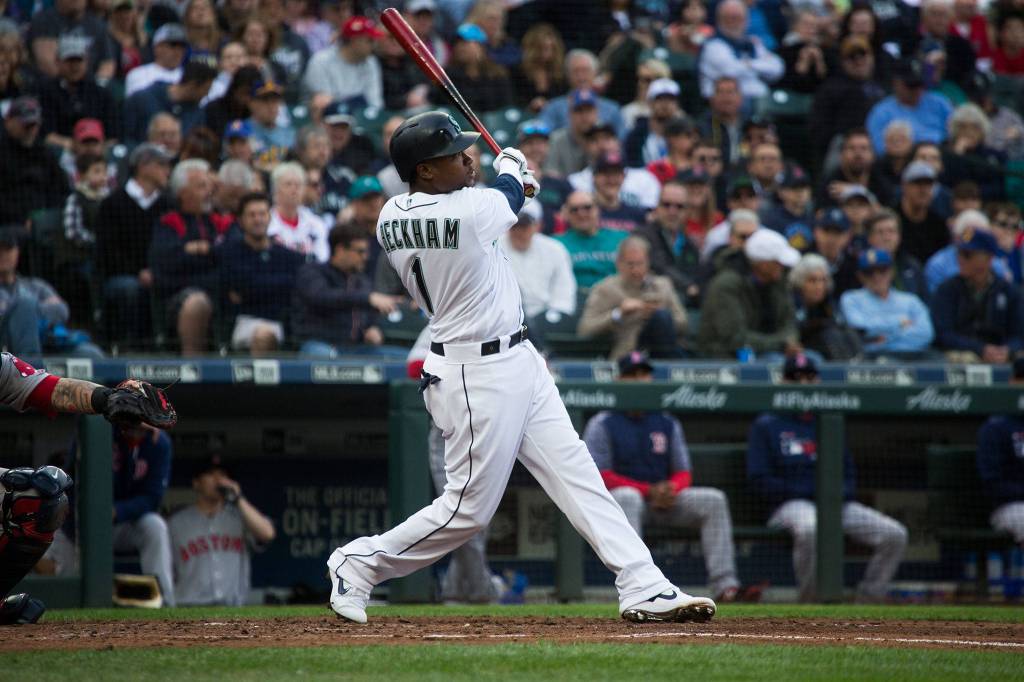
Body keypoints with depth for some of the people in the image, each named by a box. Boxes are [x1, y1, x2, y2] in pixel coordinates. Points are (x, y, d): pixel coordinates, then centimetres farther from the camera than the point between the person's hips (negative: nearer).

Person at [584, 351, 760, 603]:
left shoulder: (668, 424, 17)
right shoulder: (602, 424, 0)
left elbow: (684, 473, 14)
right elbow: (601, 476, -10)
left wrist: (671, 489, -12)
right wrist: (649, 491, -19)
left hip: (664, 500, 5)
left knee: (714, 499, -16)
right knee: (627, 497, -40)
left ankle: (725, 585, -26)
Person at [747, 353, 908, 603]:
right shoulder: (766, 425, 8)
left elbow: (849, 476, 22)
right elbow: (760, 482, -1)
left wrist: (839, 494, -4)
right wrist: (810, 493, -10)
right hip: (791, 505, -5)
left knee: (895, 534, -16)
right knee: (810, 528, -42)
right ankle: (810, 607, -28)